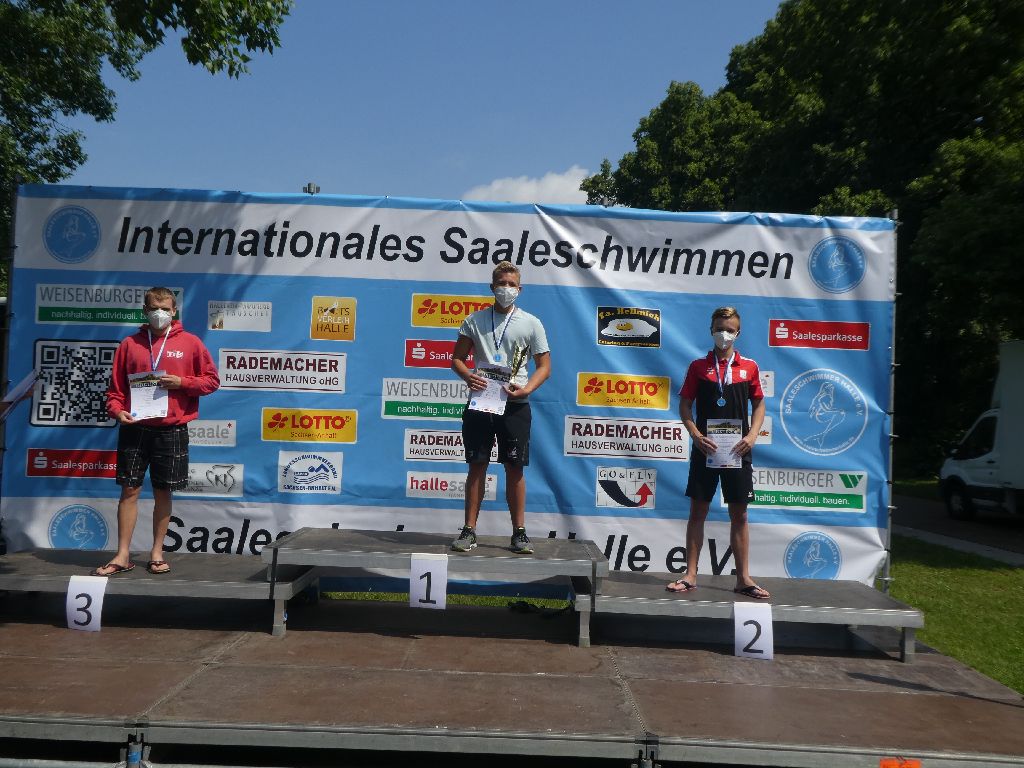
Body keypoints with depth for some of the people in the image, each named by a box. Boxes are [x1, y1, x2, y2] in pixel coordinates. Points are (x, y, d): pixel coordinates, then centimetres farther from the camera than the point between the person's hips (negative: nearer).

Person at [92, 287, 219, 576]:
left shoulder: (190, 343, 3)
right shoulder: (130, 344, 7)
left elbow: (212, 379, 4)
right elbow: (116, 385, 9)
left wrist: (181, 382, -11)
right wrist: (117, 410, -8)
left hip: (171, 430, -1)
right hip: (135, 429, 1)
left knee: (163, 492, 7)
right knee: (129, 490, 3)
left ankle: (157, 553, 19)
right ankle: (123, 556, 10)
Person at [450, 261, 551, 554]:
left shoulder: (531, 323, 5)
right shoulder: (475, 320, 8)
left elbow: (544, 366, 6)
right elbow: (457, 358, 12)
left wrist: (526, 389, -12)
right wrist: (468, 376, -10)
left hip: (514, 405, -1)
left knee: (514, 468, 1)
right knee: (476, 466, 3)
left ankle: (519, 532, 12)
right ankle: (469, 530, 11)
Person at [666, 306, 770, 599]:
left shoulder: (749, 367, 6)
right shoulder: (698, 366, 3)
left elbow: (759, 403, 11)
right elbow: (685, 404, 3)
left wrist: (752, 435, -4)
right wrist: (696, 435, -10)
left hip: (738, 451, 1)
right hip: (705, 449, -1)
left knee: (739, 514, 6)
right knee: (698, 511, 4)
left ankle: (743, 578, 14)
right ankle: (690, 575, 11)